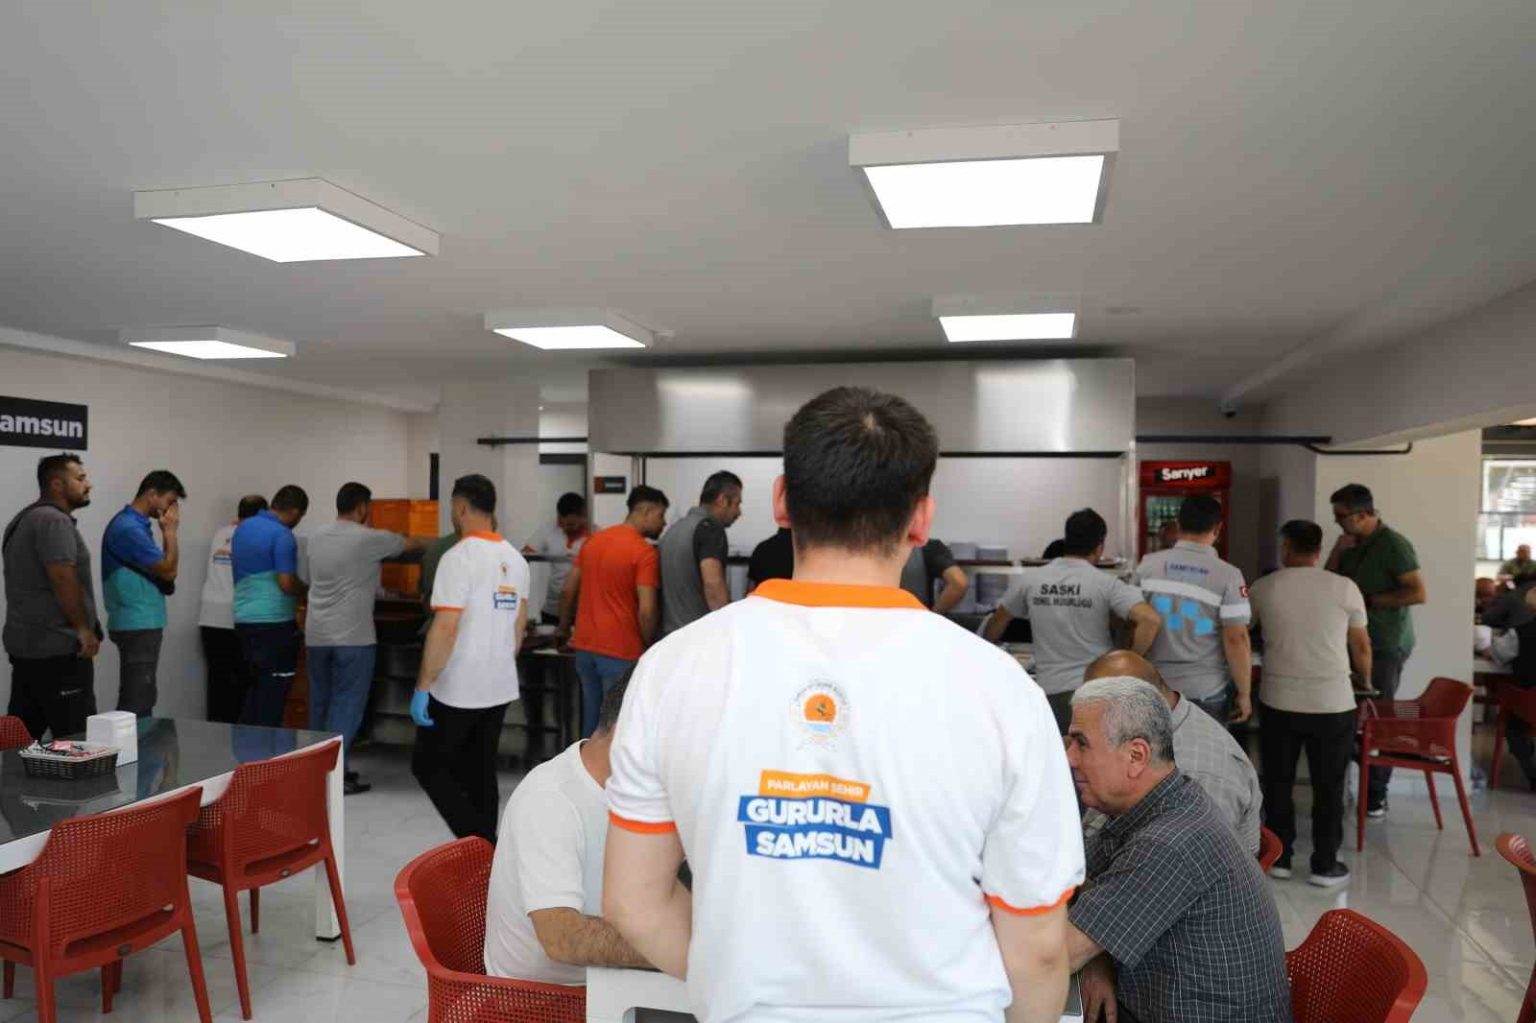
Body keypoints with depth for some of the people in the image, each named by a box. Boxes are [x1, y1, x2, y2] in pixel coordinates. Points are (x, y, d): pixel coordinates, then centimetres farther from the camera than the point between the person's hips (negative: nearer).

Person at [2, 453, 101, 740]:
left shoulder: (24, 519, 19)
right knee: (76, 740, -7)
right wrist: (84, 628, -15)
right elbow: (63, 580, -23)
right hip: (57, 648, -10)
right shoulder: (54, 520, -14)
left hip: (25, 644, 10)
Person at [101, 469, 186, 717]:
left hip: (141, 623, 10)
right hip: (137, 625, -10)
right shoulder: (129, 528, -17)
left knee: (139, 698, 14)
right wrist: (170, 531, -10)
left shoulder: (135, 524, 14)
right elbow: (168, 570, -16)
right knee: (137, 702, -7)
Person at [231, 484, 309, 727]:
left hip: (244, 618, 8)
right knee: (273, 690, 1)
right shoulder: (282, 535, -15)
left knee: (258, 685, 18)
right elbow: (287, 583, -21)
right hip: (274, 622, -8)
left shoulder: (243, 527, 12)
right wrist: (307, 589, -2)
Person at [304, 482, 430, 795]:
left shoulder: (315, 537, 10)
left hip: (316, 636, 7)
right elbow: (413, 544, 4)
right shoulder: (369, 539, -9)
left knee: (321, 703, 14)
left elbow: (304, 579, 19)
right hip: (352, 637, -7)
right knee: (347, 706, -2)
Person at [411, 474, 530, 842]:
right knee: (481, 771, 16)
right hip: (500, 687, 7)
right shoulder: (515, 559, 7)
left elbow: (445, 628, -20)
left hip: (458, 690, -7)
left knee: (428, 765, 7)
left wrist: (422, 688, -15)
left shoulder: (459, 557, -16)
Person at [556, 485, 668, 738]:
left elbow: (569, 590, 13)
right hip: (621, 652, -7)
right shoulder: (645, 552, -13)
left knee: (592, 721, 15)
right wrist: (649, 648, -5)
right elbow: (646, 611, -19)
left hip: (585, 647, 7)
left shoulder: (593, 541, 9)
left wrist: (563, 630, 25)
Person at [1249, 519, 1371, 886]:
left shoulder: (1263, 587, -1)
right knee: (1328, 787, 10)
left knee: (1278, 783, 13)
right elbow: (1361, 647, 4)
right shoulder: (1344, 588, -3)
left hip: (1279, 701, 1)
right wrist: (1366, 682, 21)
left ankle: (1279, 858, 20)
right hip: (1333, 703, -1)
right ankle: (1325, 865, 17)